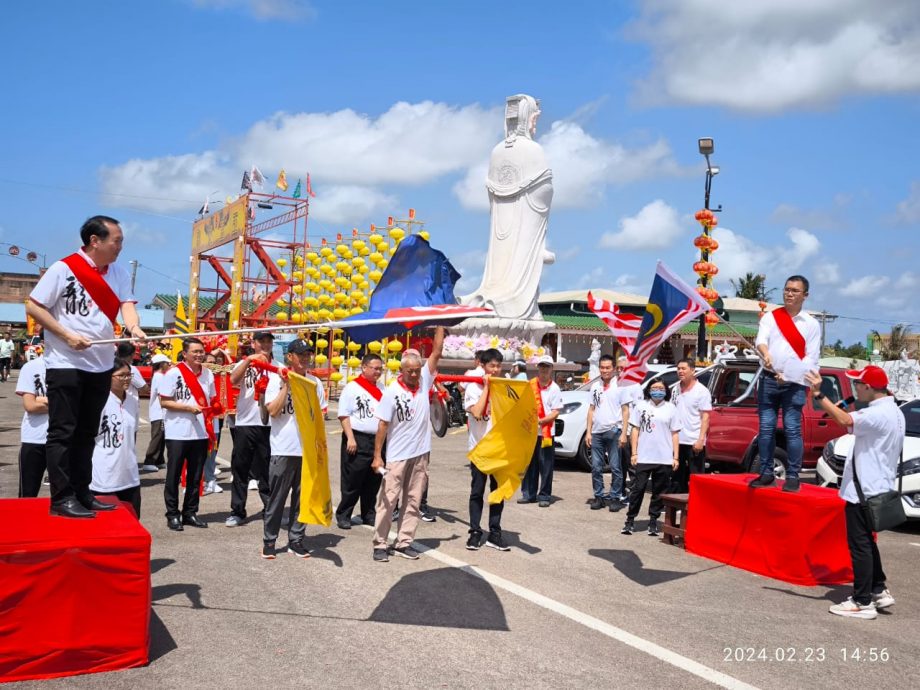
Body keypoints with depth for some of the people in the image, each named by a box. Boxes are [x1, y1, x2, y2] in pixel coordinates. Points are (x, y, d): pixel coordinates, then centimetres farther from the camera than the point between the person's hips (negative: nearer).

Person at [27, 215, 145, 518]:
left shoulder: (119, 274, 8)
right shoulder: (63, 268, -11)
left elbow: (127, 304, -4)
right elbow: (33, 307, -10)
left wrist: (134, 328, -27)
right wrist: (68, 336, -18)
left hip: (101, 365, 6)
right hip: (65, 364, -6)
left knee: (87, 433, 12)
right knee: (62, 432, -3)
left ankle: (81, 493, 20)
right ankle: (62, 498, 0)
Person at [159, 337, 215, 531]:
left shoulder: (208, 374, 8)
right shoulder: (173, 373, -9)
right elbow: (164, 401, -11)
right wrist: (189, 407, -20)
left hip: (201, 433, 5)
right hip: (178, 433, -5)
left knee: (195, 476, 11)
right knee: (174, 475, 3)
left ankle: (190, 513, 20)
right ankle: (172, 515, 10)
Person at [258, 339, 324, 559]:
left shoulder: (314, 382, 8)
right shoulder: (277, 379, -2)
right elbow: (273, 411, -13)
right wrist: (286, 385, -14)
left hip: (308, 449, 3)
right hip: (283, 449, -3)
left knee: (302, 497, 8)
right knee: (277, 497, 2)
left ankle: (296, 539, 17)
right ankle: (269, 541, 11)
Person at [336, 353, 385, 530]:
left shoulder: (381, 389, 13)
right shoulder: (352, 388, -5)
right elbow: (343, 415, -9)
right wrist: (350, 438, -16)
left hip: (378, 440, 6)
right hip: (358, 440, -6)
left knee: (373, 481, 11)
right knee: (352, 481, -2)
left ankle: (369, 515, 22)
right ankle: (343, 515, 7)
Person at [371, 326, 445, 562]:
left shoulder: (424, 381, 1)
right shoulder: (392, 392, -10)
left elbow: (436, 352, -3)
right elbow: (383, 424, -9)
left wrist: (440, 325, -11)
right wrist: (377, 456, -12)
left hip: (420, 453, 5)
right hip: (397, 455, -4)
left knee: (413, 500, 9)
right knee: (388, 499, 0)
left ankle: (403, 542, 16)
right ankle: (380, 544, 6)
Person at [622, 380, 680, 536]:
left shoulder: (671, 409, 8)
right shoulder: (641, 406, 6)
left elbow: (674, 434, 8)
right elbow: (635, 430, 7)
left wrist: (675, 457, 2)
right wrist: (634, 453, 0)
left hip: (664, 459, 1)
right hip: (643, 457, -1)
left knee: (659, 492, 6)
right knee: (638, 489, -2)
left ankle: (653, 521, 14)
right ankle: (630, 520, 5)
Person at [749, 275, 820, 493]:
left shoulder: (811, 324, 7)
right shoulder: (770, 317, 9)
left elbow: (812, 357, 1)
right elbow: (761, 340, -9)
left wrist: (790, 377, -12)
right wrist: (766, 355, -32)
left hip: (795, 384, -2)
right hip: (769, 379, 2)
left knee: (792, 430, -6)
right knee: (766, 428, 1)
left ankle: (793, 477, -2)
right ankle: (766, 473, 8)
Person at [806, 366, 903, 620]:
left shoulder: (878, 414, -21)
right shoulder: (893, 412, 13)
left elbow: (845, 420, -36)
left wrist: (818, 394, -34)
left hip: (864, 490, -10)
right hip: (878, 487, 10)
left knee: (860, 545, -4)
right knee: (865, 542, 21)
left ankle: (863, 602, 1)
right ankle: (879, 590, 26)